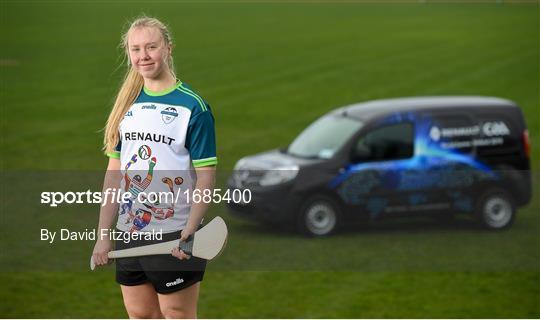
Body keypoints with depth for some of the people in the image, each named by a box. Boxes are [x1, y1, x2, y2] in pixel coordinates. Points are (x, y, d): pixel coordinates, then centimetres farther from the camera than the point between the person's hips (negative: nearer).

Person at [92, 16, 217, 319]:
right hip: (129, 232, 6)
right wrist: (104, 234, 5)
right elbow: (114, 173, 10)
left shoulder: (193, 106, -8)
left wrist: (189, 232, -20)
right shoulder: (127, 105, 9)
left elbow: (206, 176, -11)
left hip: (175, 236, -6)